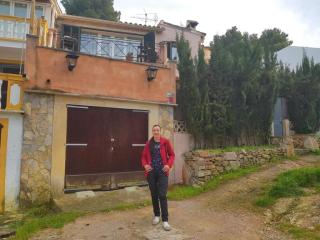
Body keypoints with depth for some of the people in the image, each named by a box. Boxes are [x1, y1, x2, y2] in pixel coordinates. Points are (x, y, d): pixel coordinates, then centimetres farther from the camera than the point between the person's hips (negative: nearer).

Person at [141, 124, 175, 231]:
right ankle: (156, 215, 31)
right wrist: (145, 165, -9)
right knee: (154, 195, 12)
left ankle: (165, 220, 2)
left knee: (162, 195, -7)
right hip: (151, 172, 3)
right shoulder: (148, 143, 5)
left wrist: (169, 165, -13)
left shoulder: (165, 142, -1)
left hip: (162, 172, -2)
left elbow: (172, 155, 3)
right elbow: (143, 156, 10)